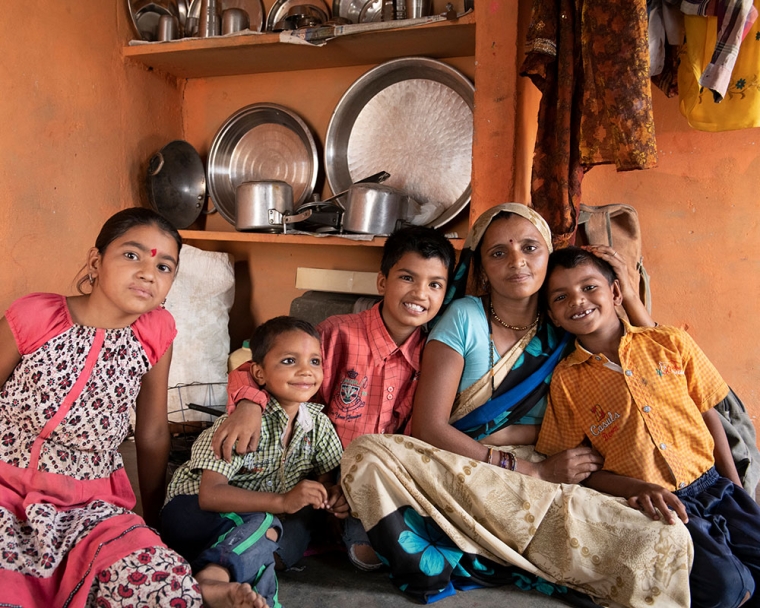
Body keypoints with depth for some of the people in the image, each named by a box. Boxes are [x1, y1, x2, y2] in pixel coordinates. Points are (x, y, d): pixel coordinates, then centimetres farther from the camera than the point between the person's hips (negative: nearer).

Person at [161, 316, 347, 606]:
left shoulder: (318, 423, -3)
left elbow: (326, 477, 7)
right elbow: (210, 494, -27)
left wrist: (333, 494, -18)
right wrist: (282, 502, -35)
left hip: (273, 516, 6)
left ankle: (218, 570, -33)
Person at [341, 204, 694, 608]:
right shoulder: (465, 318, -1)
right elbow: (428, 427, -10)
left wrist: (630, 296, 2)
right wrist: (534, 471, -13)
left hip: (547, 492, 3)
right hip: (458, 479, -2)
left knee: (666, 547, -23)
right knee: (367, 453, -30)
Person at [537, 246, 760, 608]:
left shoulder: (670, 343, 3)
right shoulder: (566, 380, -2)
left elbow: (709, 416, 10)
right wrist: (637, 489, -17)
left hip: (713, 484, 3)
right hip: (652, 506, -3)